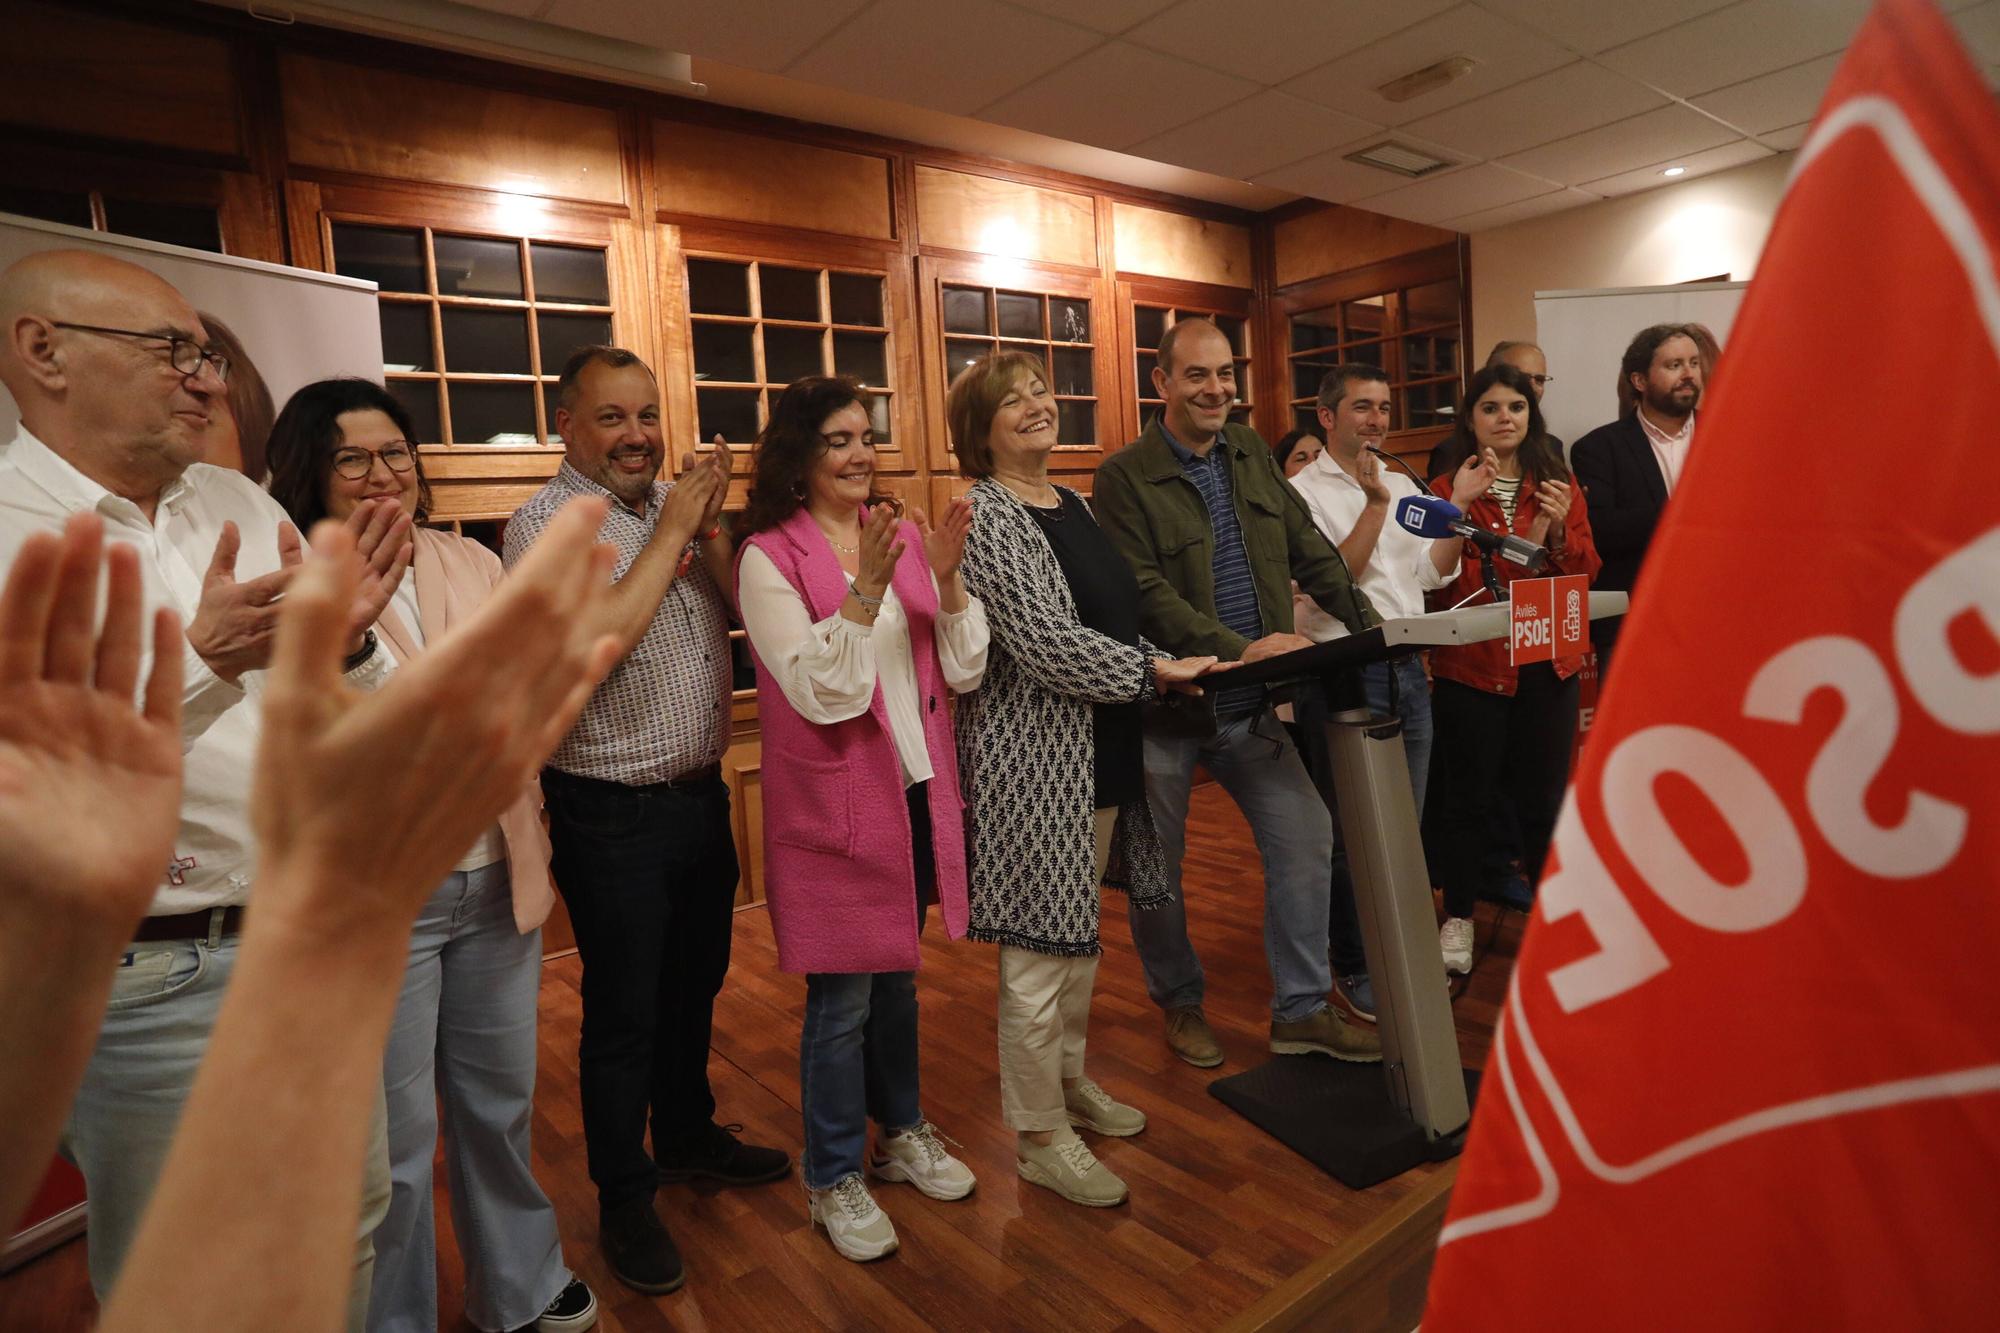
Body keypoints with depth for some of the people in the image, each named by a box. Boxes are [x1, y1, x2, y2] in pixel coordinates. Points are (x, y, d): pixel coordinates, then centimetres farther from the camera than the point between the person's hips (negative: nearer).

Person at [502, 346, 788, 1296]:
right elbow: (589, 644, -27)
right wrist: (668, 533, -20)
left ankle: (687, 1135, 45)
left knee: (695, 984, 22)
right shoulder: (543, 525, -12)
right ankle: (625, 1200, 30)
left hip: (701, 791, 6)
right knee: (623, 1011, 9)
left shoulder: (679, 506, 6)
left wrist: (710, 525, -11)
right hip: (611, 814, -6)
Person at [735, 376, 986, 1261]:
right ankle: (833, 1179, 28)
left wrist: (947, 578, -15)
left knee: (898, 976, 21)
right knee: (841, 999, 7)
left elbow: (963, 671, -1)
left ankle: (901, 1131, 42)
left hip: (917, 790, 5)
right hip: (832, 805, -5)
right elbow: (819, 692, -19)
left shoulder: (905, 537, 2)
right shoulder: (769, 557, -11)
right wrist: (863, 589, -29)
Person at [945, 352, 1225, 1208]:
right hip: (1034, 754, -9)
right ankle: (1041, 1137, 19)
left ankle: (1069, 1080, 39)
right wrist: (1155, 673, -14)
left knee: (1079, 931, 20)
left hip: (1098, 750, 9)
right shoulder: (987, 513, -13)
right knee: (1040, 948, 1)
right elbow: (1043, 642, -21)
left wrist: (1158, 666, 3)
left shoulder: (1071, 503, 14)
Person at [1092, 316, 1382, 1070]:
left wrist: (1370, 626, 1)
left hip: (1252, 704, 6)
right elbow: (1146, 596, -19)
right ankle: (1179, 1002, 33)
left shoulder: (1249, 453, 10)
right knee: (1159, 866, 8)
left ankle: (1301, 1010, 20)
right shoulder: (1124, 477, -10)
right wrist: (1239, 650, -27)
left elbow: (1309, 549, 10)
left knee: (1307, 837, 4)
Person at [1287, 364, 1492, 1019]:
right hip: (1345, 672, -6)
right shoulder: (1304, 491, -5)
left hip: (1408, 669, 6)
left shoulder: (1404, 485, 14)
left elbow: (1433, 573, 6)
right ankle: (1353, 967, 18)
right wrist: (1375, 504, -19)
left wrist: (1458, 505, -4)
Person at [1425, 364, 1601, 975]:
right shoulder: (1447, 491, -2)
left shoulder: (1559, 484, 8)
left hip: (1547, 665, 3)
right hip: (1471, 666, -3)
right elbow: (1443, 585, -8)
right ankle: (1457, 918, 21)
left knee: (1545, 793, 11)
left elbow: (1585, 573, 5)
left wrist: (1560, 532, -14)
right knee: (1467, 796, 6)